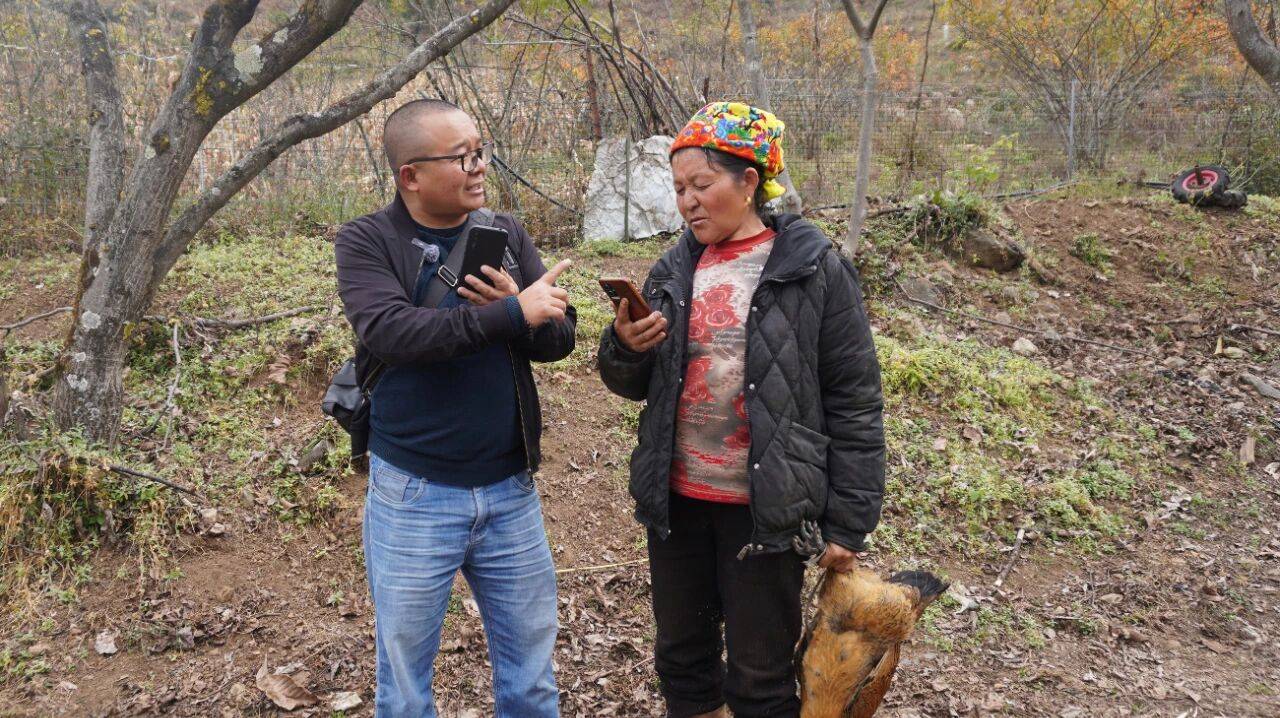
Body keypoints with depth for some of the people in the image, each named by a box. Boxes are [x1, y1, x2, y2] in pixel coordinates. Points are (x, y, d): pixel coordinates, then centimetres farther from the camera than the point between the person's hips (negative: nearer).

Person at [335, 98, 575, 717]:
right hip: (413, 497, -3)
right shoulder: (366, 242, -8)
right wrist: (511, 315, -28)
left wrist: (518, 306, -20)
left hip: (511, 491, 3)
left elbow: (560, 336, 0)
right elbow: (390, 332, -25)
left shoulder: (506, 234, 4)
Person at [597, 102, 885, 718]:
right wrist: (624, 347, -12)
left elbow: (853, 404, -8)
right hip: (675, 500, 5)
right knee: (681, 656, 19)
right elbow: (633, 384, 11)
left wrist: (848, 523, -8)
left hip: (765, 506, -5)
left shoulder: (814, 270, -9)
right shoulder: (674, 270, 5)